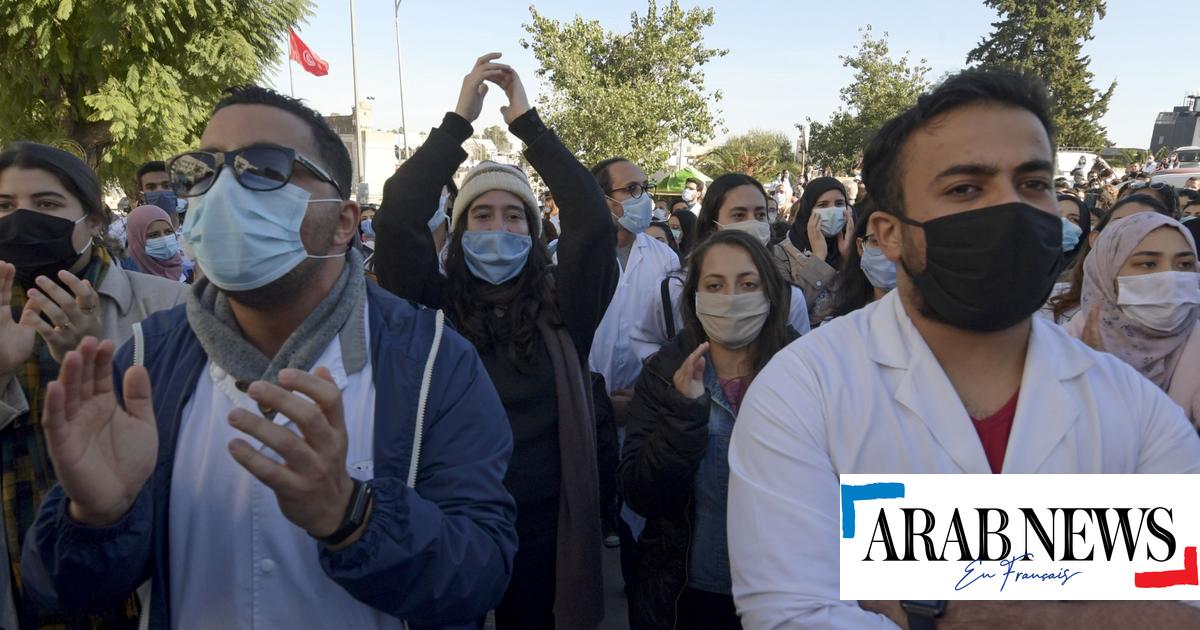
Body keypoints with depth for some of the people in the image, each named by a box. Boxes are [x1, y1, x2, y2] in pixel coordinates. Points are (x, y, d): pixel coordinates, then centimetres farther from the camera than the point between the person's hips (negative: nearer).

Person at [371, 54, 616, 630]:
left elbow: (594, 224, -16)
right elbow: (396, 219, -17)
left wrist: (526, 120, -12)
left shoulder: (560, 306, -3)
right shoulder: (433, 307, -4)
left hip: (544, 530, 1)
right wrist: (460, 118, -13)